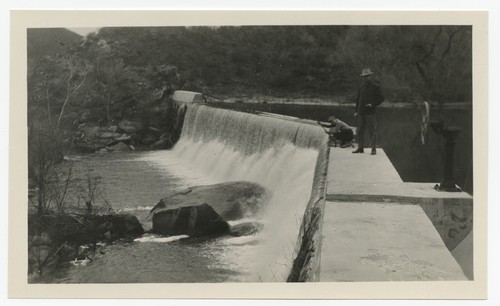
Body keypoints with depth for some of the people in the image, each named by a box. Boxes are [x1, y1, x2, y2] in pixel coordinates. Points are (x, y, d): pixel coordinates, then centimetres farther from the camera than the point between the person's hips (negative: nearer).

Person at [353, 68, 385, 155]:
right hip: (361, 112, 6)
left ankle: (373, 149, 0)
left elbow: (381, 98, -2)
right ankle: (360, 147, 14)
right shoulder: (362, 86, 15)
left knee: (372, 130, -4)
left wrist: (373, 104, -13)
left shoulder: (375, 86, -2)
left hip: (370, 112, -6)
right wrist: (357, 110, 15)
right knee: (360, 130, 7)